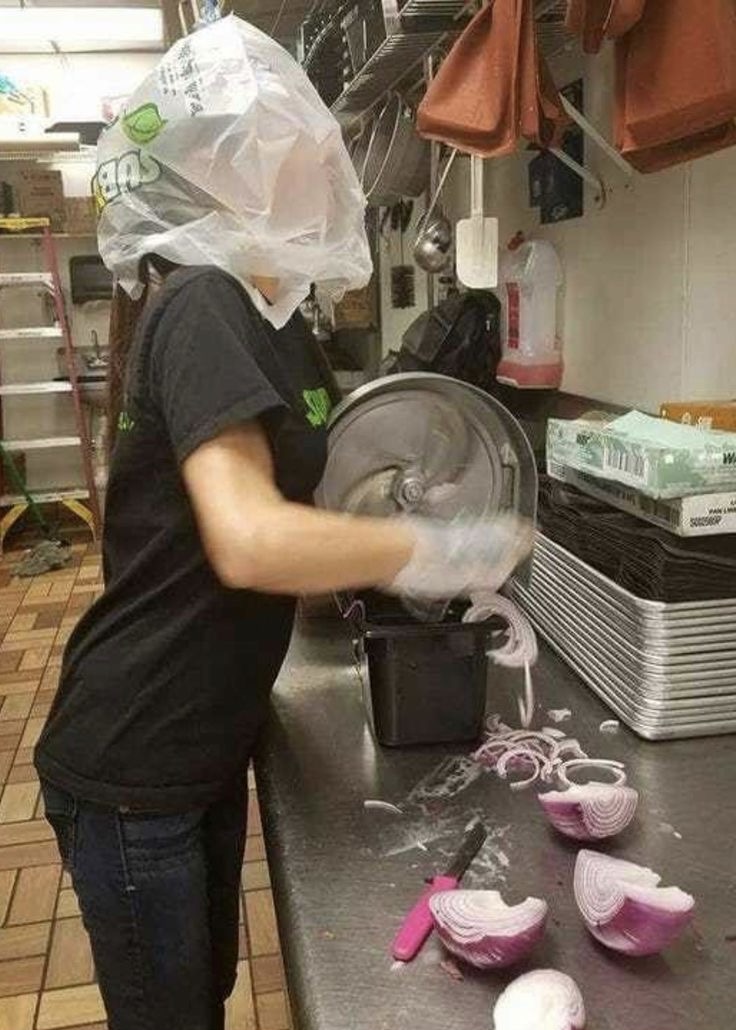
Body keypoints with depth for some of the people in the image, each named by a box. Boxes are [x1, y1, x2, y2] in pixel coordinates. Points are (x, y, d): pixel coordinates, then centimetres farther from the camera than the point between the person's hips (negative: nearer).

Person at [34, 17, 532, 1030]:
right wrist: (442, 550, -21)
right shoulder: (200, 309, -21)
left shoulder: (272, 316, 7)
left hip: (207, 745, 8)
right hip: (132, 767, -8)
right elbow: (251, 541, -34)